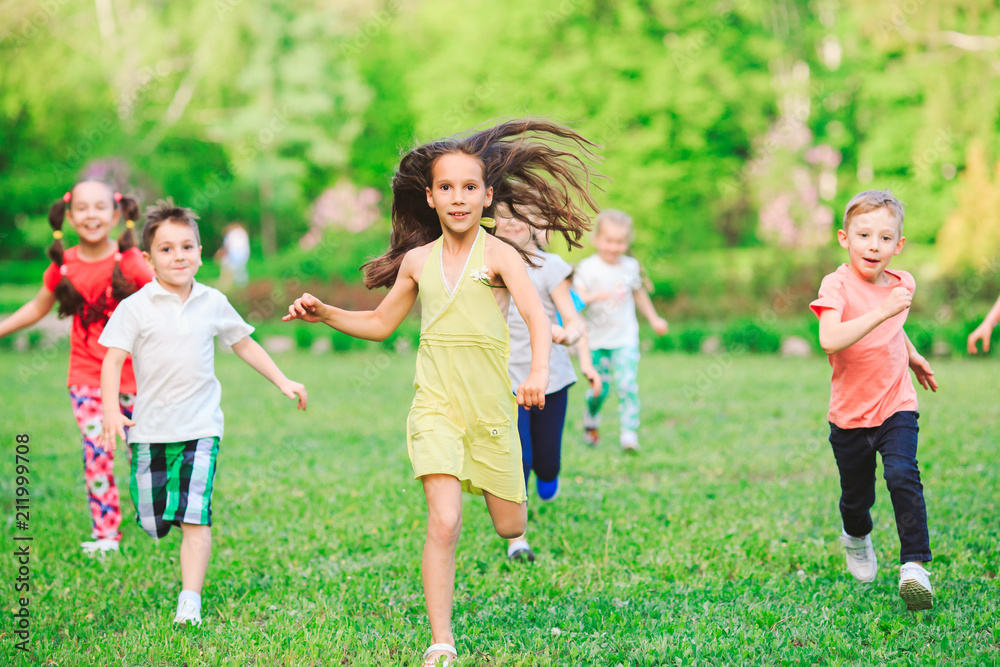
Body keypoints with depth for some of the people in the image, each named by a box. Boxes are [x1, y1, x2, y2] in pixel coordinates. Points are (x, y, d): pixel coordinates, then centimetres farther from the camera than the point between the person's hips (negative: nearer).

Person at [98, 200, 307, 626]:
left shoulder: (213, 303, 5)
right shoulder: (136, 307, -4)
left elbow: (244, 344, 19)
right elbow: (113, 359, -8)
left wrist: (282, 381, 17)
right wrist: (110, 409, -22)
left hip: (200, 426, 0)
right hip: (150, 427, 0)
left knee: (195, 517, -11)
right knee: (152, 520, 5)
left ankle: (190, 601, -8)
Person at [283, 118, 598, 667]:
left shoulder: (499, 256, -8)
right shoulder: (418, 260, 5)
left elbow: (538, 317, -22)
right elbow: (380, 323, 20)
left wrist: (538, 373, -41)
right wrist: (324, 314, 6)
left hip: (492, 408, -1)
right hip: (436, 408, 1)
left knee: (510, 526, 11)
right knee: (443, 522, -15)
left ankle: (503, 491, 50)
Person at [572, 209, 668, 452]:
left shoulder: (631, 266, 5)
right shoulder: (588, 268, -8)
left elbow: (639, 292, 22)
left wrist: (653, 318, 28)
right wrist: (596, 296, -34)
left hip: (626, 339, 2)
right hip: (597, 339, -2)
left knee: (627, 384, -13)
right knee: (600, 389, 5)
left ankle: (629, 433, -8)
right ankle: (590, 419, 36)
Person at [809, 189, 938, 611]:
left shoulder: (901, 284, 3)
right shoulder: (837, 285, -14)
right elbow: (830, 340, -34)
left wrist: (914, 358, 24)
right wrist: (883, 311, -38)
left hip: (896, 406, 2)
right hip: (850, 414, -2)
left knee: (903, 475, -21)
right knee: (856, 496, 10)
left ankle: (914, 565, -21)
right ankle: (856, 538, 44)